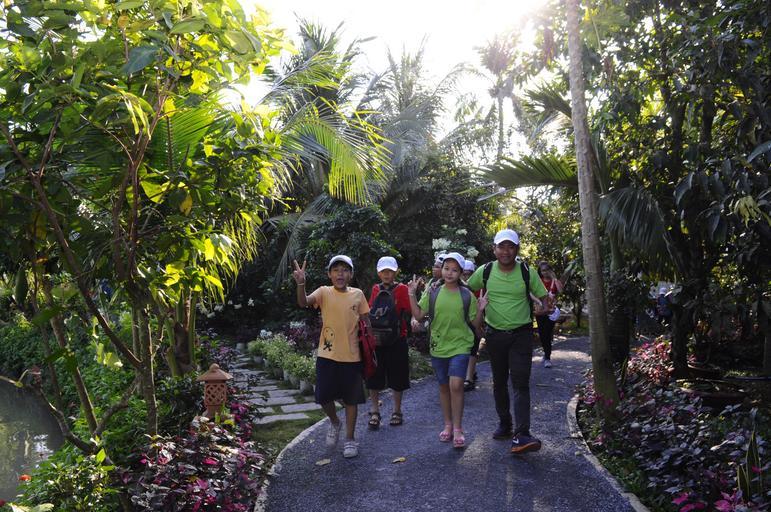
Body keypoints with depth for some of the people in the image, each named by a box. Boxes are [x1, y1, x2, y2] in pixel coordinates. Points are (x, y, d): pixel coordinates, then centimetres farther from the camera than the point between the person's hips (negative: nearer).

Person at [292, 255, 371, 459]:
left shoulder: (358, 295, 0)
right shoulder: (324, 292, -4)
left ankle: (350, 439, 23)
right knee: (324, 396, 4)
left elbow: (366, 323, 7)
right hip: (327, 355, 0)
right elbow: (303, 303, -23)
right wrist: (301, 284, -42)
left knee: (351, 398, 8)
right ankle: (334, 422, 35)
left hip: (351, 356, 1)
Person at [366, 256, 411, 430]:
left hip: (396, 340, -3)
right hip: (376, 339, 3)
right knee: (373, 378, 6)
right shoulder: (375, 289, 9)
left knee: (397, 378, 9)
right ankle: (374, 413, 16)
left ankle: (397, 412, 23)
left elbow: (408, 312, -9)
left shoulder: (402, 289, -4)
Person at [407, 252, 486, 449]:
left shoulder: (467, 295, -3)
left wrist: (480, 310, -15)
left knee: (456, 385, -15)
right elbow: (418, 315, 1)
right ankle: (448, 425, 28)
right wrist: (412, 295, -7)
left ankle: (457, 429, -3)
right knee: (444, 386, 13)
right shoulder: (432, 293, 1)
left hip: (460, 346, -3)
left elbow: (475, 323, 2)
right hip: (438, 346, 3)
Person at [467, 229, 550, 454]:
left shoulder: (527, 272, -7)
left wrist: (544, 307, -19)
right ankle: (505, 425, 32)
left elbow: (542, 297, 1)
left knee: (521, 383, -11)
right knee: (499, 382, 15)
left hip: (521, 334, -2)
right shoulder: (485, 271, -4)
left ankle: (521, 436, -16)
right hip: (495, 334, 3)